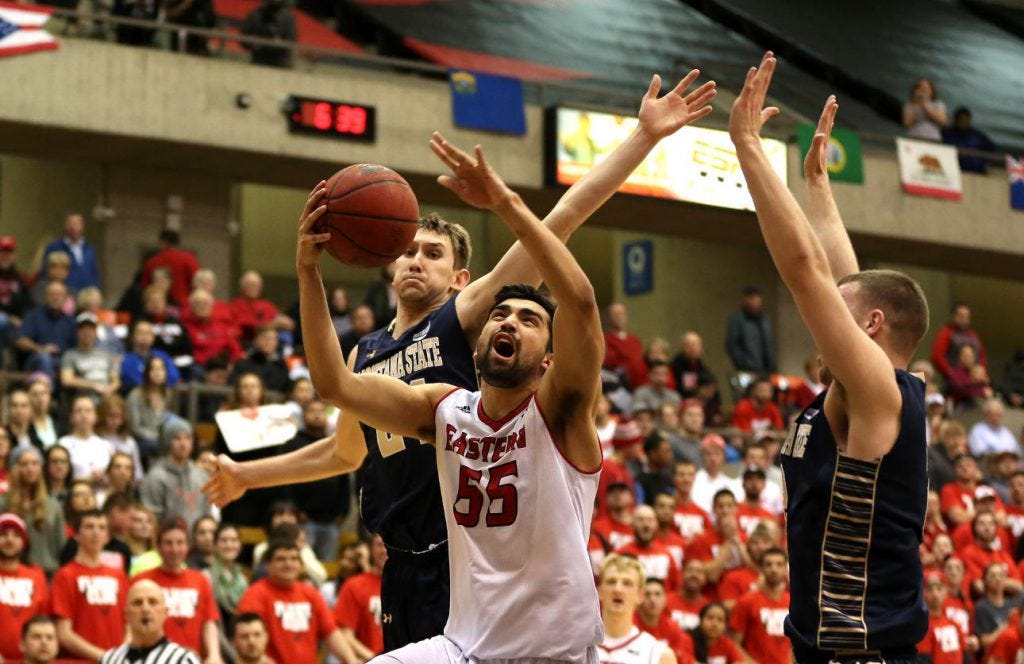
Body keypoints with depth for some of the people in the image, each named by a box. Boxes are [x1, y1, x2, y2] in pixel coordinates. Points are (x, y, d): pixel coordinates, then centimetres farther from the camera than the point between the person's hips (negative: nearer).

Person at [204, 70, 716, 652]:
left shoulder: (464, 319, -1)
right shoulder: (366, 354, 16)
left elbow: (563, 220, -10)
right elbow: (345, 453, 33)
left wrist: (645, 136, -17)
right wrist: (247, 475, 41)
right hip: (405, 570, 6)